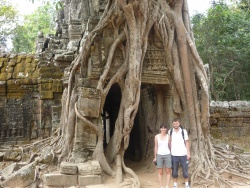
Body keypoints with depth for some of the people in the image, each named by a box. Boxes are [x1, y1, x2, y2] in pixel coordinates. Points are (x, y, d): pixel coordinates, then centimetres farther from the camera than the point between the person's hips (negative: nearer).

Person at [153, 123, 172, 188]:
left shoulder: (168, 136, 0)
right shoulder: (157, 136, 0)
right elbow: (156, 147, 5)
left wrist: (172, 156, 3)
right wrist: (155, 157, 4)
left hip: (167, 155, 0)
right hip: (159, 155, 0)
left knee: (168, 171, 2)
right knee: (160, 172, 1)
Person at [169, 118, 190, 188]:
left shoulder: (184, 131, -2)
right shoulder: (170, 132, 0)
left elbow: (187, 142, 2)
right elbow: (169, 143, 6)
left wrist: (188, 153, -2)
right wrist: (169, 153, 2)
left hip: (183, 154, 0)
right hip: (174, 155, 1)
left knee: (185, 170, 6)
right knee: (174, 171, 7)